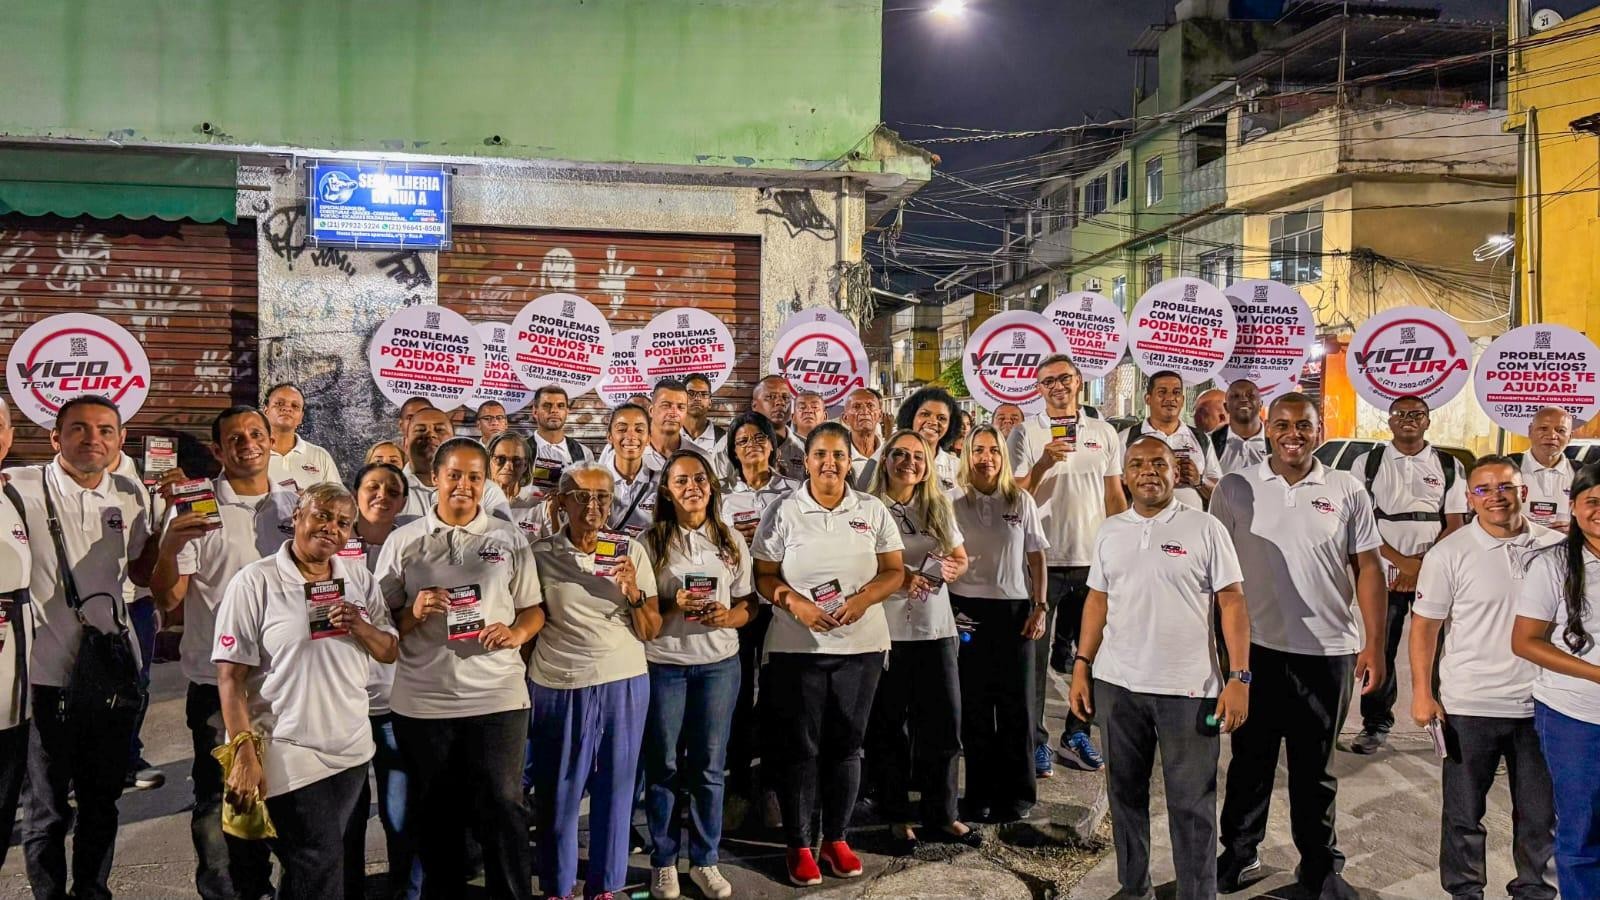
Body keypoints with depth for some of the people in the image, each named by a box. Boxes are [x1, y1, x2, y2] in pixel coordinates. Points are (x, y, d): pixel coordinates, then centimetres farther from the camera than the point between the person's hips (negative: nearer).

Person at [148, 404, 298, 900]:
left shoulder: (294, 504, 5)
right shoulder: (197, 509, -7)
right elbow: (168, 598, -12)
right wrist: (168, 548, -29)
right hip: (218, 682, -4)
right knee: (219, 799, 4)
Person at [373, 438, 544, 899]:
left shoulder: (510, 538, 5)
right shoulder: (402, 541, 4)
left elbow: (534, 609, 8)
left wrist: (516, 632, -12)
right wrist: (413, 613, -14)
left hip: (496, 697, -1)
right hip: (422, 701, 1)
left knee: (502, 809, 1)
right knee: (433, 814, 13)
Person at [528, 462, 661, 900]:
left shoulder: (632, 552, 2)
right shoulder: (540, 555, -2)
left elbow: (651, 632, 2)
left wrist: (634, 592, -15)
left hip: (624, 685, 1)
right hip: (559, 687, -1)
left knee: (615, 789, 9)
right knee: (558, 792, 7)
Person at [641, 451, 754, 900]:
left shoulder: (732, 541, 3)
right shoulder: (651, 541, -4)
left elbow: (748, 603, 6)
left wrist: (728, 617, -15)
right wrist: (674, 606, -20)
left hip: (719, 663, 2)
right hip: (662, 664, -2)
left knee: (709, 766, 9)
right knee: (664, 766, 7)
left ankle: (705, 860, 23)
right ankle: (663, 862, 22)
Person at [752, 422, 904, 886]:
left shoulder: (873, 510, 4)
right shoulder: (783, 512, -2)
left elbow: (894, 571, 4)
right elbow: (764, 576, -2)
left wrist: (862, 600, -13)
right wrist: (795, 603, -19)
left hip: (861, 644, 2)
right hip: (797, 647, -2)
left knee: (846, 742, 10)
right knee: (799, 745, 4)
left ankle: (836, 839, 25)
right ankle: (798, 845, 17)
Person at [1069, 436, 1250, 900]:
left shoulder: (1204, 528, -4)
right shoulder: (1109, 531, 8)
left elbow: (1232, 604, -5)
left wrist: (1239, 678, -11)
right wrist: (1081, 666, 7)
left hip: (1188, 687, -4)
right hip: (1116, 684, 4)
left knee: (1192, 803, 5)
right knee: (1125, 792, 15)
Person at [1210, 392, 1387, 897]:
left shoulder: (1347, 491, 1)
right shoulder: (1235, 489, -1)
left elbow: (1367, 569, 3)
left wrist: (1373, 645, -1)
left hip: (1328, 649, 0)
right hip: (1255, 647, 0)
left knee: (1314, 766, 13)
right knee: (1250, 759, 12)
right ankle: (1238, 855, 27)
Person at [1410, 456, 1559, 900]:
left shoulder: (1556, 546, 1)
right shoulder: (1449, 554, -7)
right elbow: (1425, 625, -4)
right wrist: (1422, 693, -8)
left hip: (1540, 704, 2)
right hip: (1470, 707, -2)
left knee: (1541, 813, 15)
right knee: (1464, 811, 10)